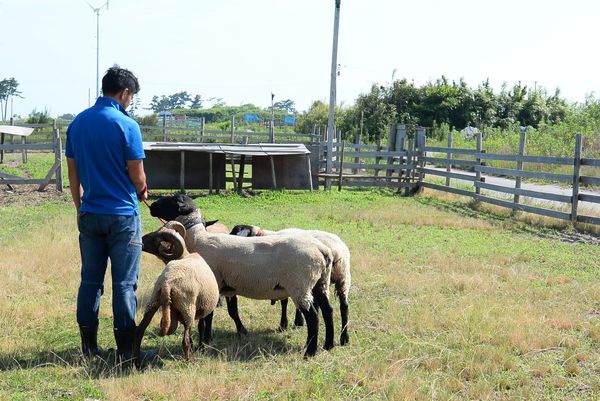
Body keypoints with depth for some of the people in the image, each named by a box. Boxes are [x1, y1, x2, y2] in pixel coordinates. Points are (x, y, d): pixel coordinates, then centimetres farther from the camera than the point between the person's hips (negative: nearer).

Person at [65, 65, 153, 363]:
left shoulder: (77, 123, 5)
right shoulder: (126, 125, -13)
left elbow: (73, 174, 10)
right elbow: (137, 176, -10)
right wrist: (142, 193, 11)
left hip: (89, 215, 5)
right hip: (122, 215, -5)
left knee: (90, 281, 11)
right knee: (124, 283, 1)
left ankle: (89, 347, 18)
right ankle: (125, 348, 5)